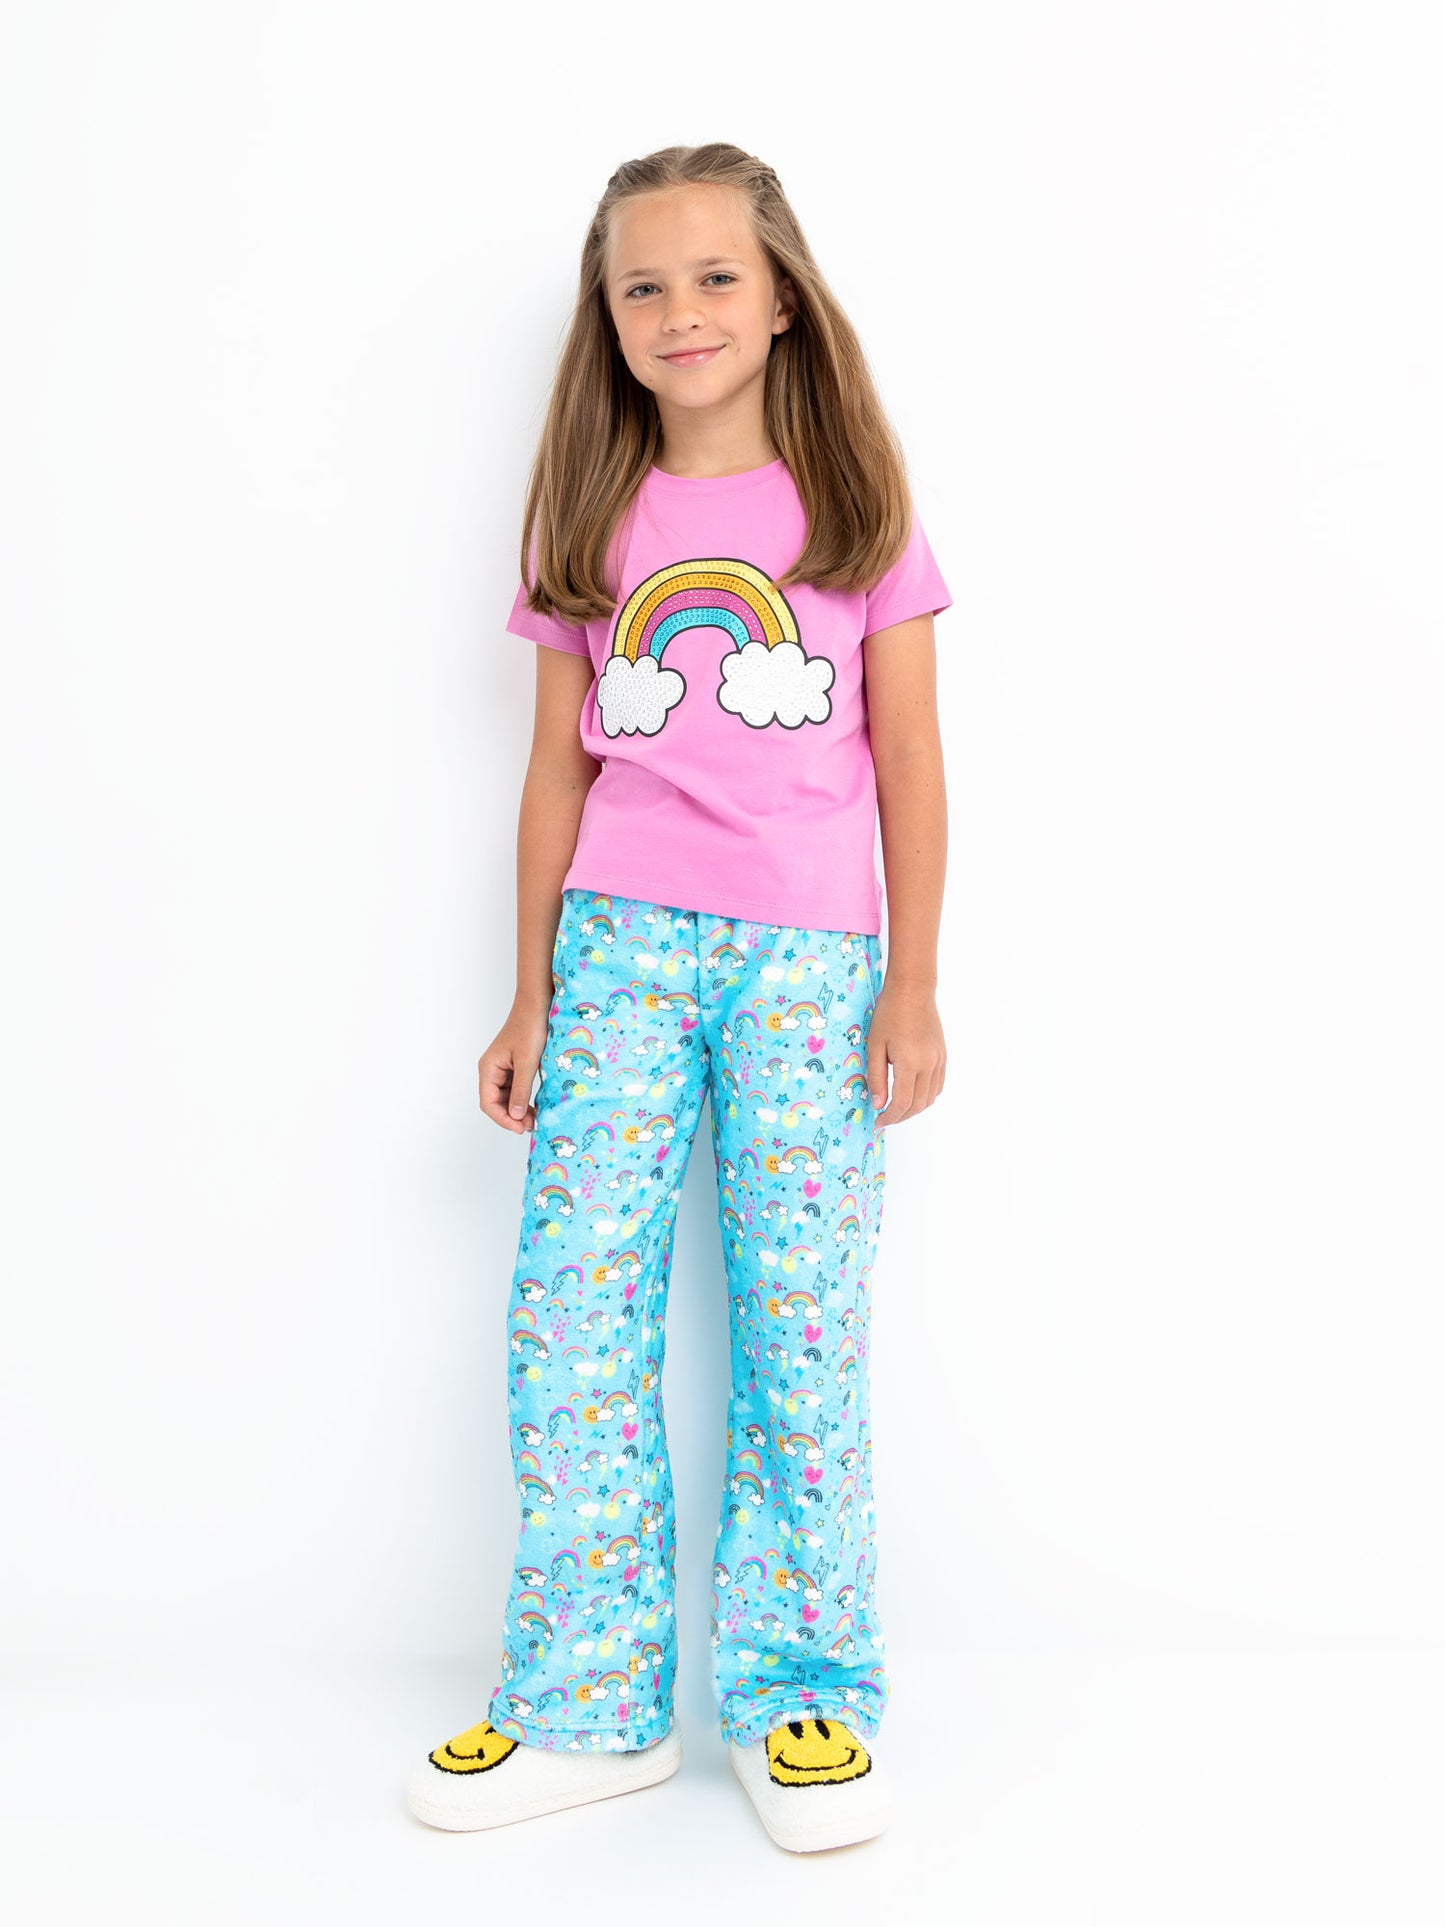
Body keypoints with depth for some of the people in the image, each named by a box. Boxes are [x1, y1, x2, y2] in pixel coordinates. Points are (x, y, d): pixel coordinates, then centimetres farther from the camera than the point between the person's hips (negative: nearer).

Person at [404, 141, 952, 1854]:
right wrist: (532, 996, 7)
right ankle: (588, 1707, 10)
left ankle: (803, 1700, 13)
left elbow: (908, 759, 5)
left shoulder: (853, 507, 6)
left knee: (802, 1317, -1)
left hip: (811, 953, -2)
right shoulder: (593, 527, 11)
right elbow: (559, 770, 11)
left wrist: (913, 982, -2)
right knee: (570, 1307, -3)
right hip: (621, 939, 2)